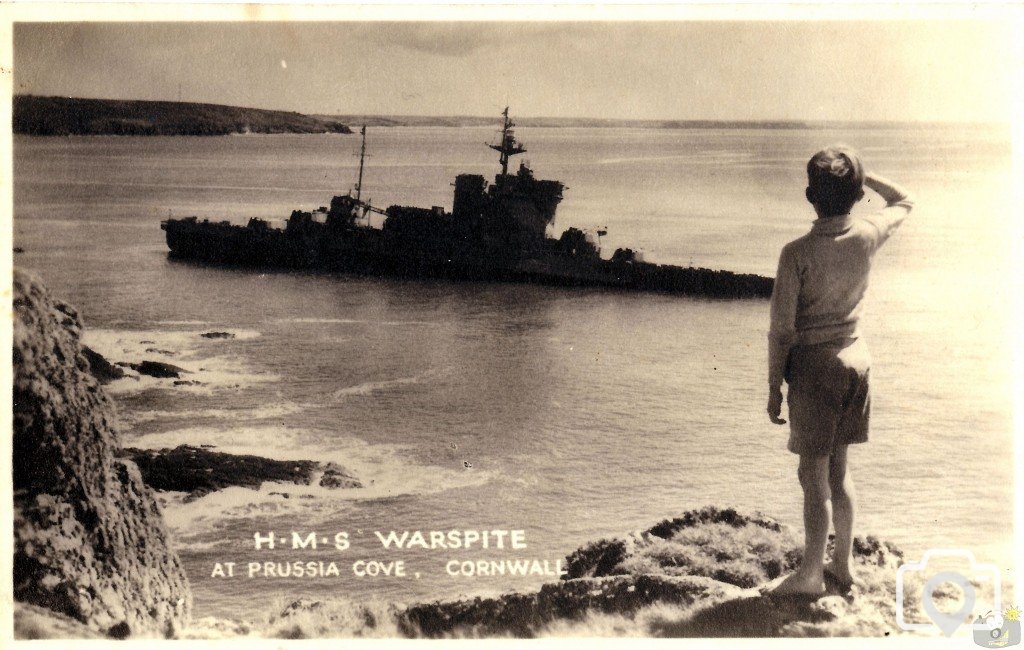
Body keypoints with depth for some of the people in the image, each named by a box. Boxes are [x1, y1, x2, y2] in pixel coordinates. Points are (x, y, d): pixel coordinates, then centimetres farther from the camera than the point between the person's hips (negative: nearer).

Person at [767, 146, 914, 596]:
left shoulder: (797, 253, -18)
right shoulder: (867, 236, -6)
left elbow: (782, 330, -14)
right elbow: (904, 202, 19)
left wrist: (774, 387, -4)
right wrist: (861, 175, 14)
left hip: (814, 365, -5)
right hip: (855, 360, 5)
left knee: (814, 474, 3)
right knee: (838, 469, 17)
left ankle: (810, 575, 12)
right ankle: (842, 566, 25)